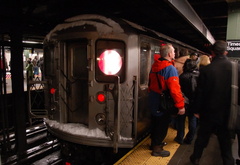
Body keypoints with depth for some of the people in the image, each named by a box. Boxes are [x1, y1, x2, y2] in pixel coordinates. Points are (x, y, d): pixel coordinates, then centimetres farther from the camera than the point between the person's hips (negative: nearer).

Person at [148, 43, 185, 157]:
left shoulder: (154, 66, 5)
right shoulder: (170, 68, -21)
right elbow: (175, 89, -27)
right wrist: (180, 105, -22)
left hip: (154, 100, 8)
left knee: (155, 122, 21)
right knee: (162, 125, 7)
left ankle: (154, 142, 39)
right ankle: (157, 149, 19)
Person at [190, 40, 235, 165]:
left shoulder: (206, 69, -15)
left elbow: (200, 92, -10)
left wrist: (197, 110, 1)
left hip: (209, 112, -1)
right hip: (226, 112, 1)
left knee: (202, 137, 15)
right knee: (225, 139, 16)